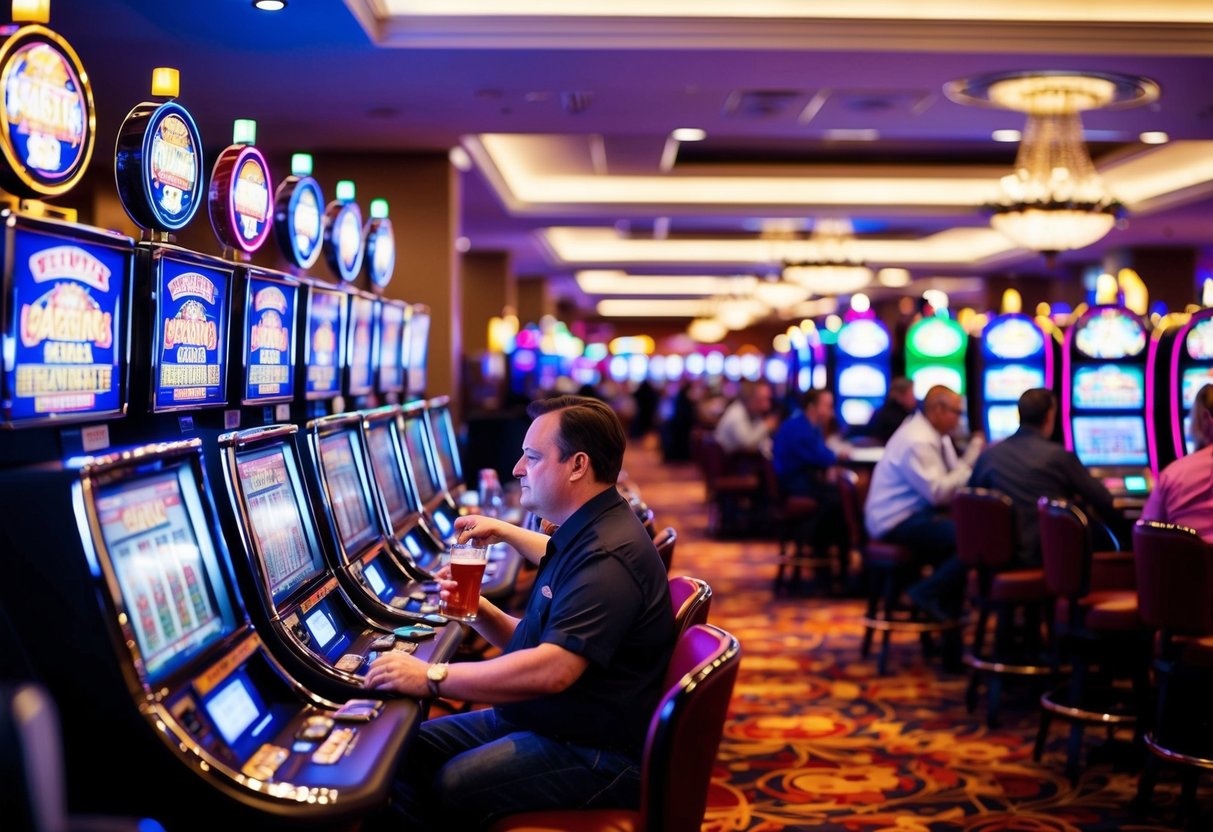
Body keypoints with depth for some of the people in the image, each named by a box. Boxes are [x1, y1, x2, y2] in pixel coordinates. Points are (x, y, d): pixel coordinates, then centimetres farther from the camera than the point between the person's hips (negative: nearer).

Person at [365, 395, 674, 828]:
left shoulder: (608, 556, -22)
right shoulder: (587, 535, 11)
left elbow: (553, 670, -32)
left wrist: (432, 677, -27)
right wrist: (479, 612, -2)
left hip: (596, 755, -10)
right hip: (539, 721, 10)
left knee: (445, 791, -25)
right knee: (407, 751, 0)